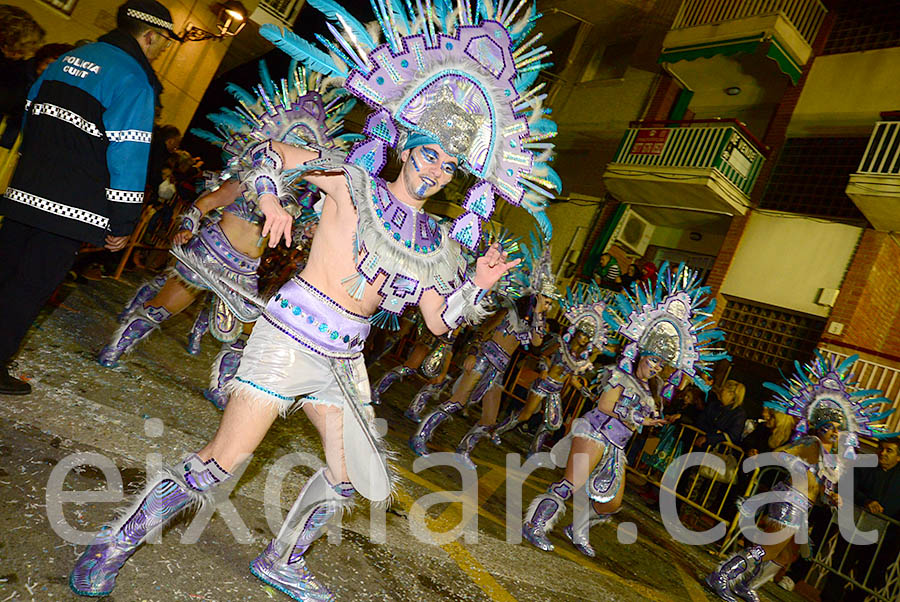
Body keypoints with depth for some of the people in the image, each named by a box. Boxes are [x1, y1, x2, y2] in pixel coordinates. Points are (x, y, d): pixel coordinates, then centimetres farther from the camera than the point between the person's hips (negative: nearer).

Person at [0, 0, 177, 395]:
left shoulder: (69, 59, 15)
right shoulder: (134, 80, -11)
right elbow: (128, 156, -16)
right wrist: (123, 224, -12)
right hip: (72, 208, -7)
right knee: (32, 286, 1)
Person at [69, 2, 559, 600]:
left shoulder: (439, 241, 9)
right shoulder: (356, 182, -4)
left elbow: (440, 321, 8)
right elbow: (269, 152, -3)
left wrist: (479, 283, -5)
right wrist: (271, 199, -19)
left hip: (344, 358, 6)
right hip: (292, 337, -6)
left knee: (350, 476, 13)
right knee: (222, 460, -8)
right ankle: (116, 543, 15)